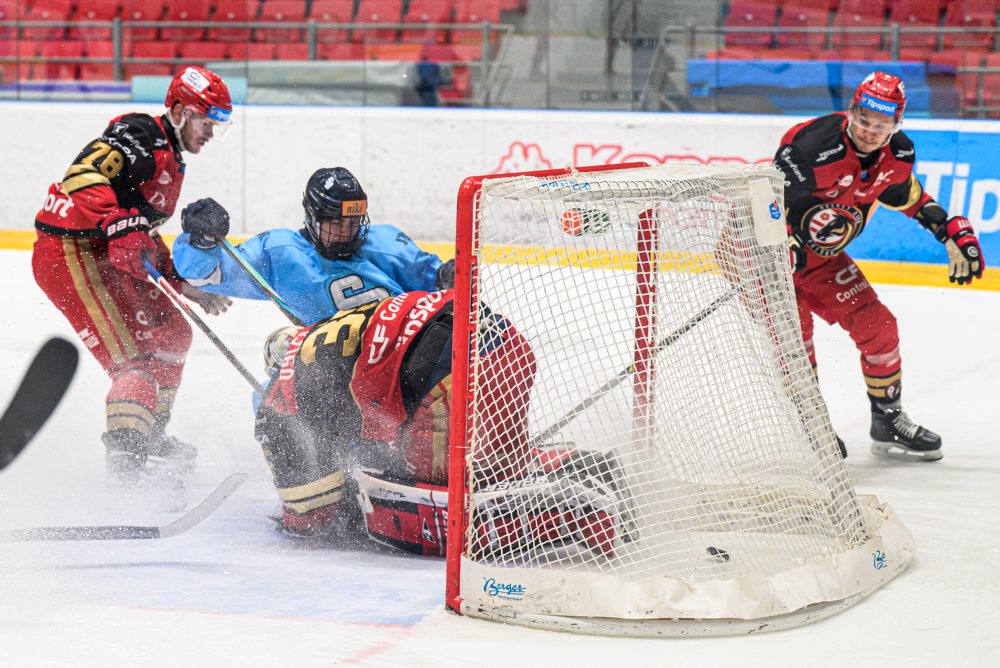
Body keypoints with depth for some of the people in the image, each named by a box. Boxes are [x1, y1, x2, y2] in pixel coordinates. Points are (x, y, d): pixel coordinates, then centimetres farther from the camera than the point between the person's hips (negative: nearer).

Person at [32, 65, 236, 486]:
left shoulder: (170, 163, 22)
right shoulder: (141, 135, -10)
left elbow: (147, 247, 26)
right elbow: (83, 175, -28)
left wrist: (187, 285, 19)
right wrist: (120, 225, -37)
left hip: (104, 257, 10)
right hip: (70, 253, -10)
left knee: (170, 332, 20)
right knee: (134, 357, -17)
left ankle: (149, 435, 32)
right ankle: (125, 451, -24)